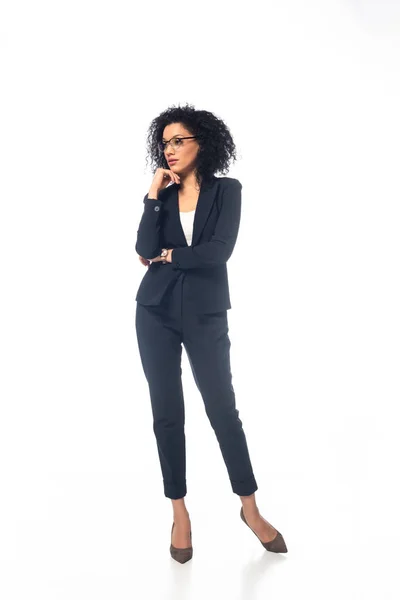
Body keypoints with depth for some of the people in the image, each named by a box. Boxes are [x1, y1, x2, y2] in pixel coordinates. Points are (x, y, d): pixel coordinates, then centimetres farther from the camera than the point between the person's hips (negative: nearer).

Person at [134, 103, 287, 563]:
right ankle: (179, 511, 17)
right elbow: (145, 252, -7)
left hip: (206, 313, -3)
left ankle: (250, 507, 16)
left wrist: (170, 255, -4)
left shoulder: (227, 190, 0)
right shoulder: (162, 195, 8)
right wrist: (153, 196, -10)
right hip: (157, 312, 3)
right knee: (167, 412, 5)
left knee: (223, 409, 1)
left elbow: (219, 251, -14)